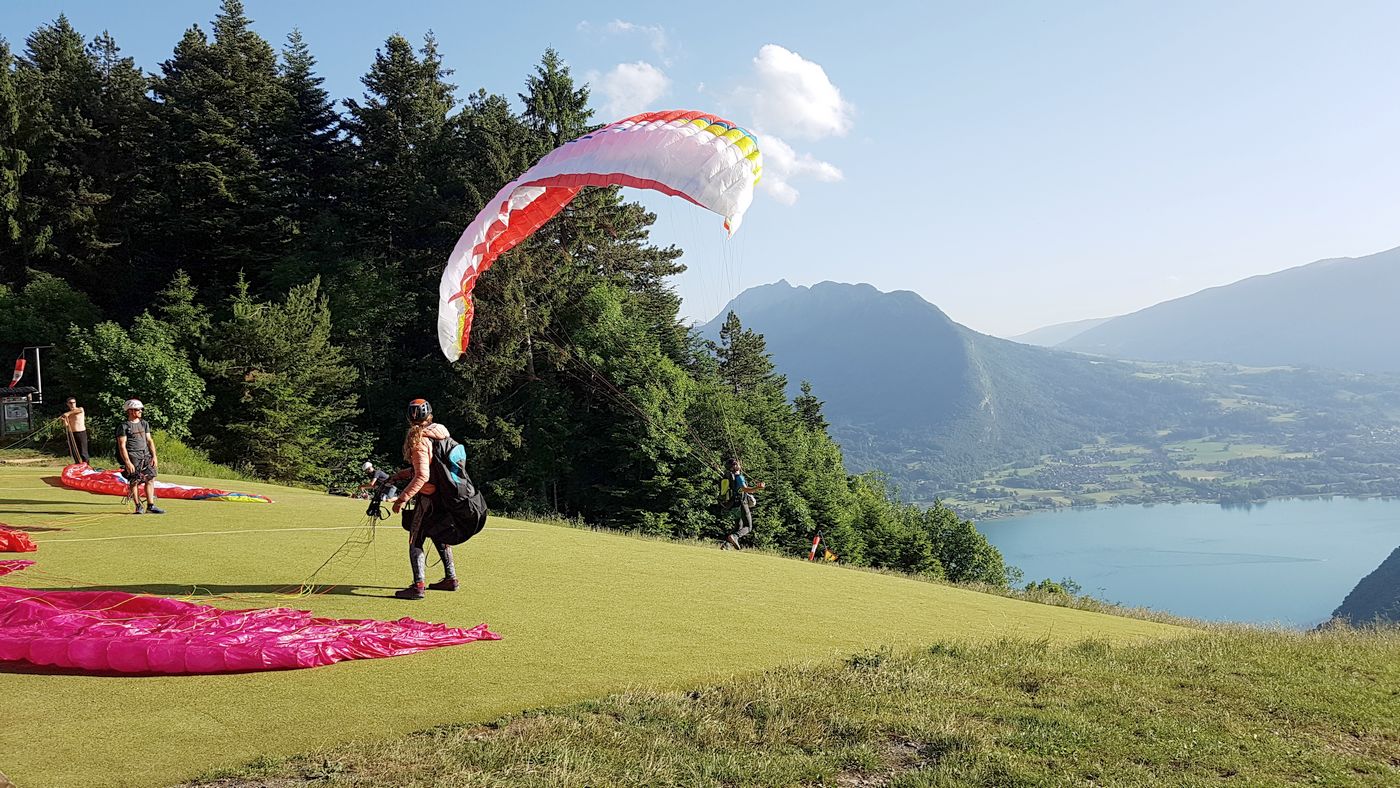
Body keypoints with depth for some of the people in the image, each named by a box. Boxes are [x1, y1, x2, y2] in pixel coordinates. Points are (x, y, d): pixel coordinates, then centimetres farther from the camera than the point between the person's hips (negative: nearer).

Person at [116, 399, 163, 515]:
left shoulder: (144, 424, 17)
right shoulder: (124, 426, -3)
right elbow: (122, 446, -7)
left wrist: (154, 456, 7)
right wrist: (127, 462, -15)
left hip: (146, 455, 6)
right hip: (132, 456, -5)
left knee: (150, 478, -1)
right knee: (134, 481, -4)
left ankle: (150, 505, 2)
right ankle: (138, 506, 3)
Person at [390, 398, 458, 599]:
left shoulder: (418, 439, -17)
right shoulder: (440, 435, 8)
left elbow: (422, 476, -24)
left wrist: (402, 498, -22)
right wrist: (403, 474, 15)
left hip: (427, 497, -8)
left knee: (415, 541, -2)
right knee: (439, 537, 21)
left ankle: (418, 586, -6)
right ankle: (450, 578, 29)